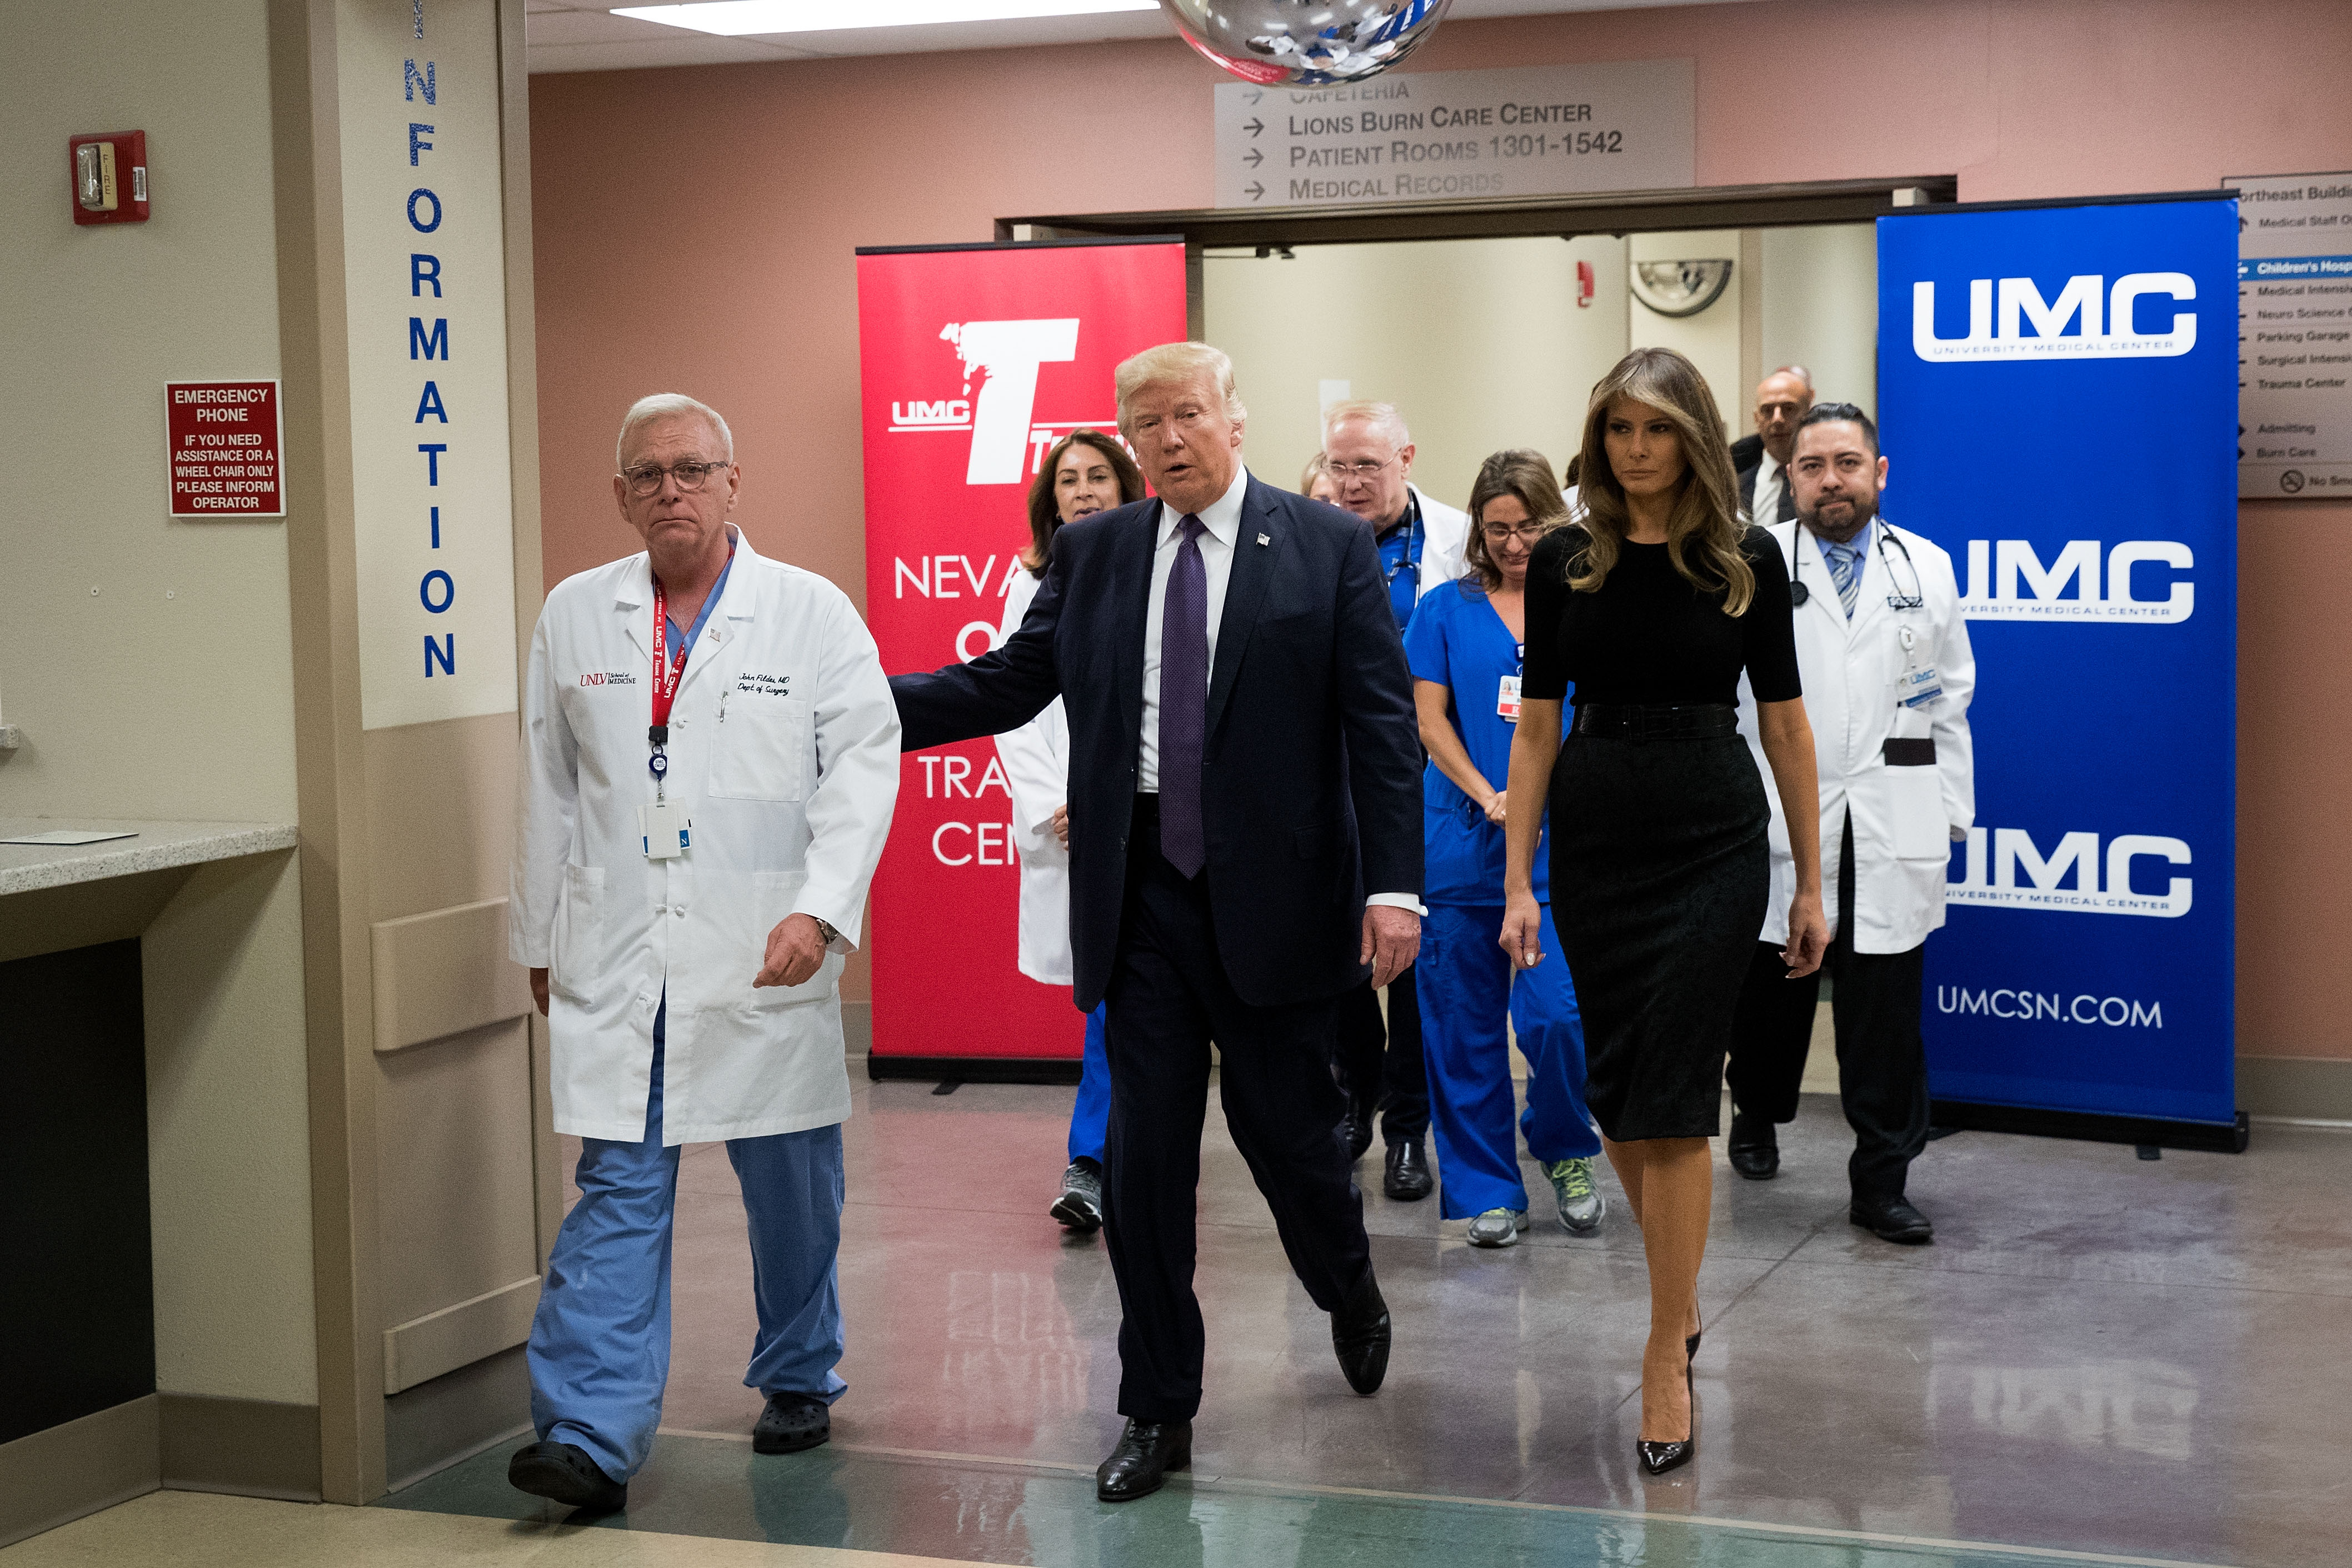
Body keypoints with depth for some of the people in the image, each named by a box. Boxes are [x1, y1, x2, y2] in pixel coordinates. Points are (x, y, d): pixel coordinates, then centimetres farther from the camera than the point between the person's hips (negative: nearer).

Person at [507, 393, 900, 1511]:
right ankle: (593, 1439, -7)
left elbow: (862, 765, -5)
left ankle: (799, 1381, 31)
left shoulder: (812, 612, 0)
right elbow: (551, 791, 13)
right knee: (616, 1191, -4)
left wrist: (820, 908, -17)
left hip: (767, 961, -1)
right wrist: (540, 941, 14)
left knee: (791, 1187, 10)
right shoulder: (573, 616, 9)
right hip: (617, 960, 1)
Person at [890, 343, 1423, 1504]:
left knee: (1285, 1127, 7)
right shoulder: (1090, 555, 9)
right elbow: (1007, 684, 9)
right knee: (1143, 1151, 3)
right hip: (1140, 895, 3)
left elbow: (1383, 724, -5)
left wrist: (1394, 883, -14)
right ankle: (1158, 1411, 15)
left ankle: (1350, 1294, 41)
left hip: (1273, 892, -2)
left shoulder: (1328, 548, -1)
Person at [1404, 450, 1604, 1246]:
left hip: (1563, 846, -1)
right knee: (1464, 1025, 4)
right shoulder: (1447, 610, 8)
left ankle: (1566, 1151, 19)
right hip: (1462, 844, 1)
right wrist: (1490, 799, -10)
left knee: (1557, 1016, -10)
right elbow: (1428, 719, 2)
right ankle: (1487, 1191, 17)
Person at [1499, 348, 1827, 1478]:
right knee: (1616, 1091, 9)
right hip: (1593, 844, 3)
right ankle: (1679, 1288, 32)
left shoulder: (1745, 560, -1)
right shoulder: (1563, 563, 3)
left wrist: (1812, 882, 3)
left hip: (1712, 845, -3)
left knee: (1674, 1095, -6)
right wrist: (1518, 882, -1)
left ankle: (1666, 1354, 0)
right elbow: (1536, 727, 4)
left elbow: (1783, 724, 2)